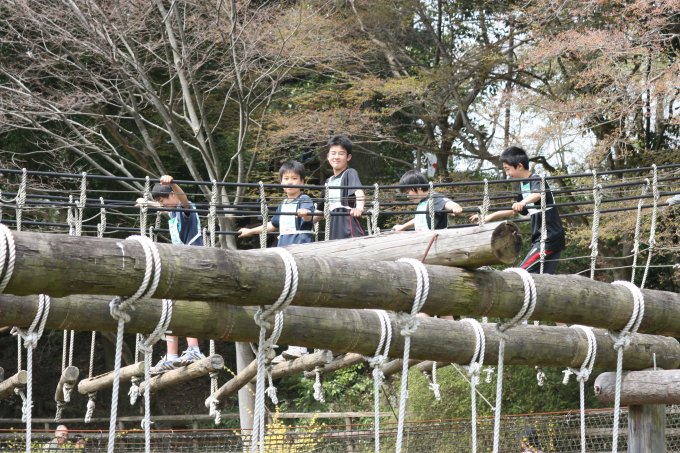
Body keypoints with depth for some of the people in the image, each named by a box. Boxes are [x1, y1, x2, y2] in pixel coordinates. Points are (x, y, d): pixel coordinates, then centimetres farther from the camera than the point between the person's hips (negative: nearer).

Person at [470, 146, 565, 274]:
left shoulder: (536, 180, -13)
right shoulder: (523, 185, 13)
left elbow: (538, 194, -38)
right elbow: (514, 211, 27)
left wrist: (522, 203, -58)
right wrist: (489, 217, 25)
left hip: (550, 237, -9)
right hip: (540, 237, 9)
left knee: (523, 272, -14)